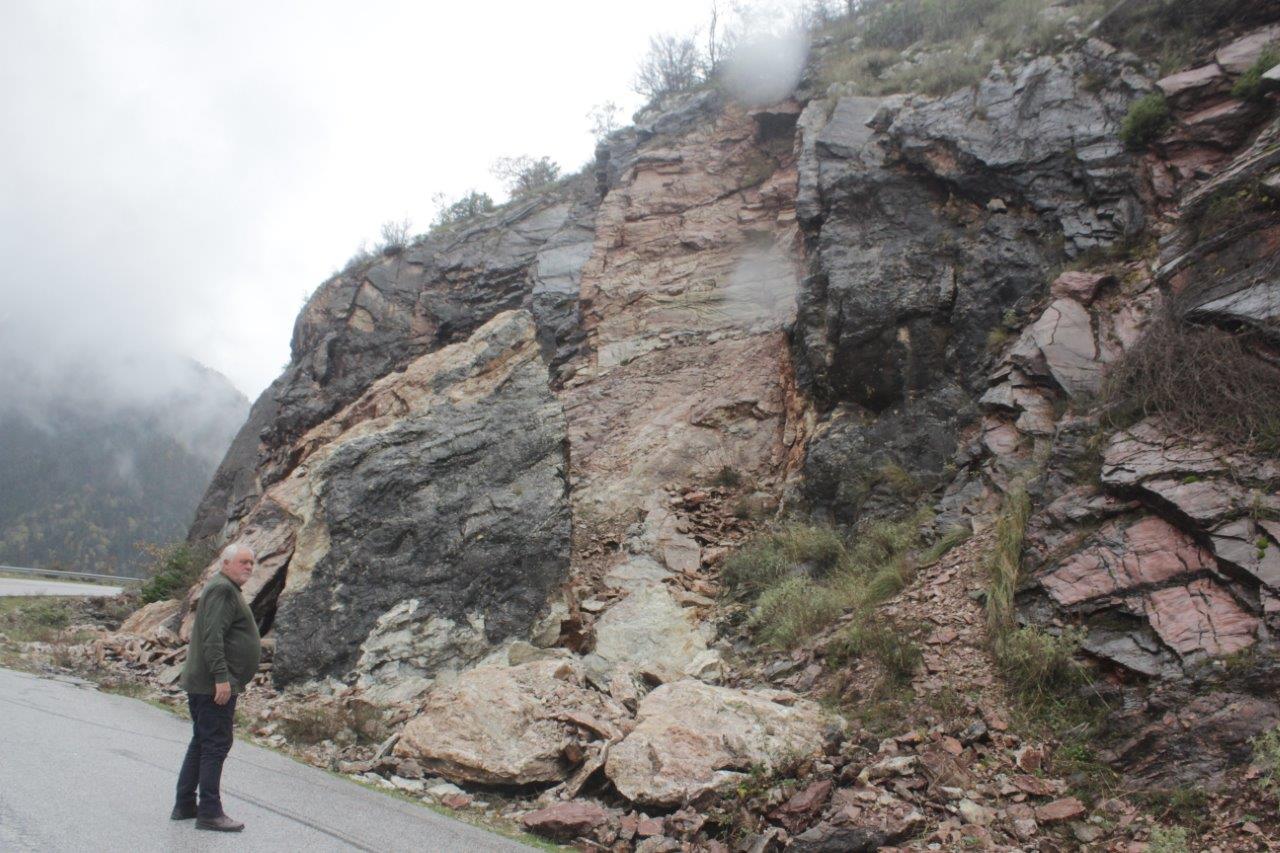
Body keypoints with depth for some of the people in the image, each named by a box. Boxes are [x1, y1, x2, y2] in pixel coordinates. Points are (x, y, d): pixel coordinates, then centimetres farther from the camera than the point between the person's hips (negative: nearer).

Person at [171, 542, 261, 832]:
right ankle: (209, 812, -4)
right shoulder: (221, 589, -14)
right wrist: (221, 677, -26)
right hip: (214, 685, -11)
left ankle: (185, 805, 23)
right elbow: (212, 636, -23)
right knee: (216, 745, -7)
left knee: (201, 743, 15)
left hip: (203, 685, 11)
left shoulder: (227, 590, 20)